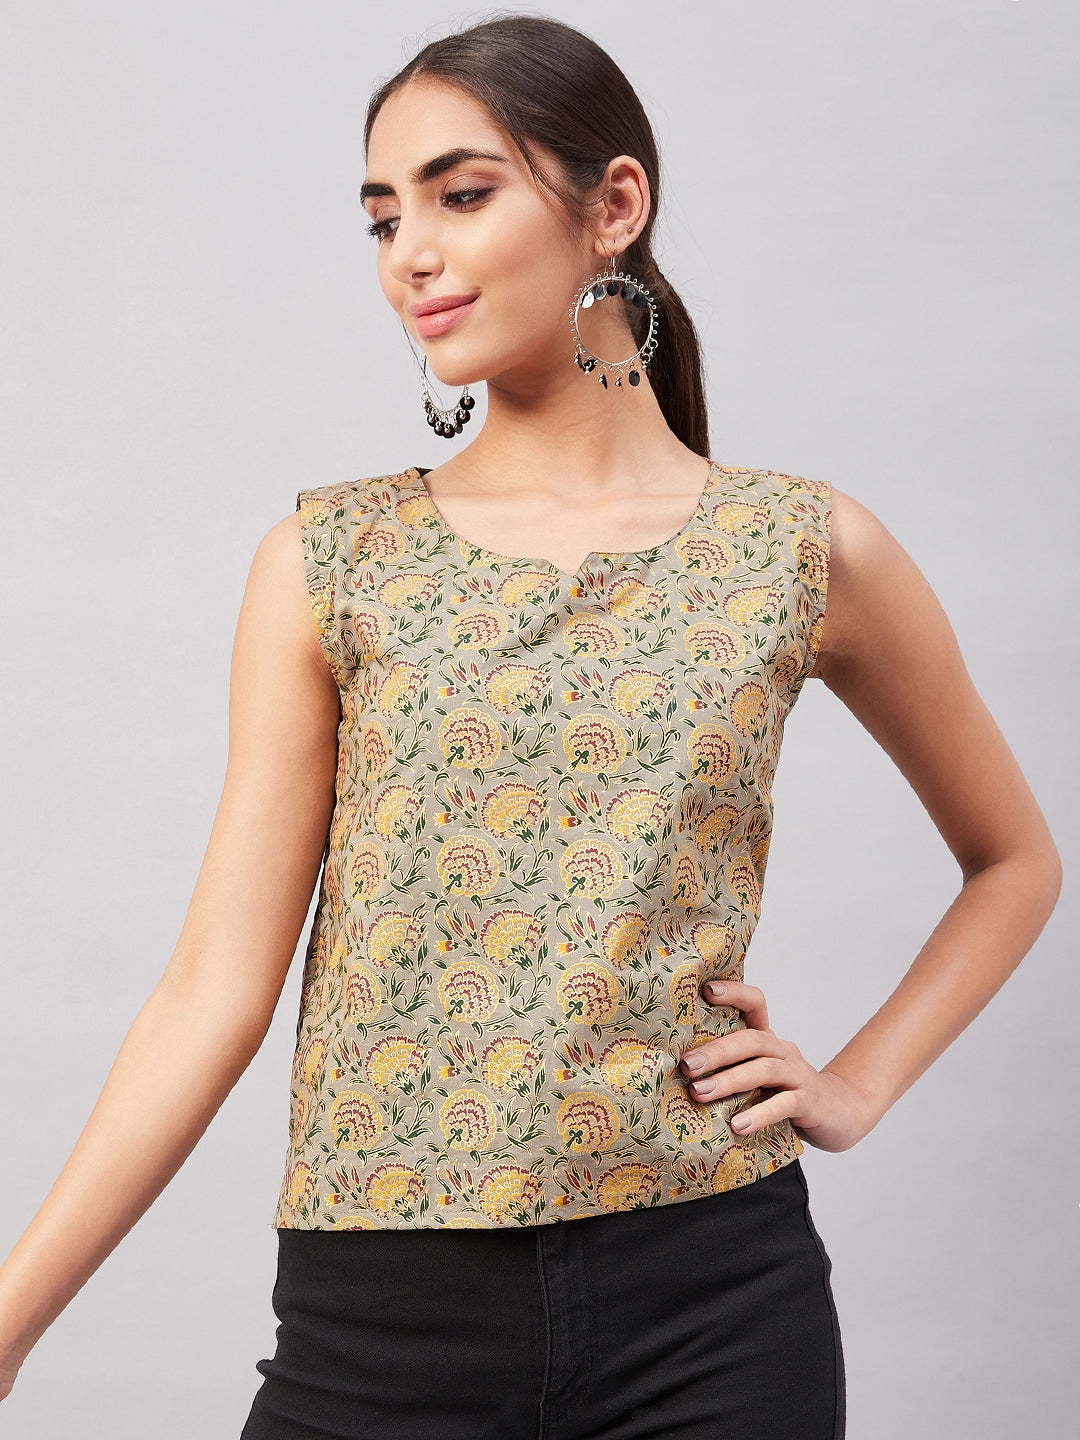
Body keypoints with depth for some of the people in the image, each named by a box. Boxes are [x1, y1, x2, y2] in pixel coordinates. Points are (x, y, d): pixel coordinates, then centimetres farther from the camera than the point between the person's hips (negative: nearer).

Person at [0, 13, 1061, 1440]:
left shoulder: (808, 556, 0)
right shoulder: (326, 564, 0)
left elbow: (1016, 860, 14)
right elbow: (217, 985, -4)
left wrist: (857, 1084, 2)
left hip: (707, 1304, 0)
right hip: (381, 1318, 1)